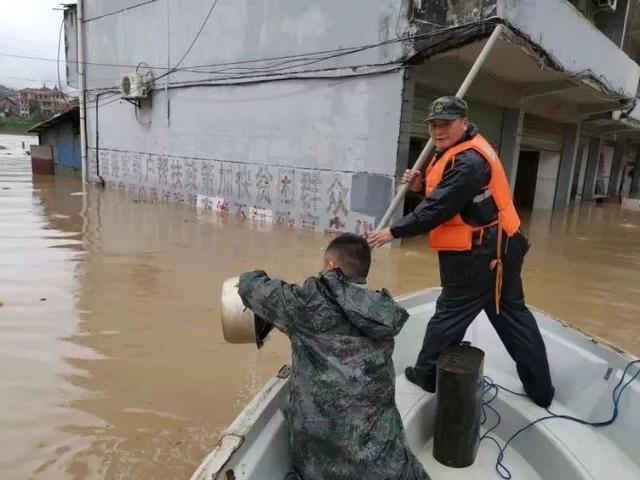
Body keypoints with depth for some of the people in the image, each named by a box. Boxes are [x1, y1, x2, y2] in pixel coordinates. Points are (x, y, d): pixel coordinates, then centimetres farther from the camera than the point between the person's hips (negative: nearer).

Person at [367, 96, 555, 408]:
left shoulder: (469, 162, -22)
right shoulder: (457, 152, 11)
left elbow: (438, 210, -25)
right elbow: (446, 193, 17)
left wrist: (394, 232, -21)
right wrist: (421, 186, -2)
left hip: (479, 255, -11)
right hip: (495, 249, 11)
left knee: (450, 314, 4)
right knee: (512, 316, 16)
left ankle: (426, 375, 22)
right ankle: (541, 390, 28)